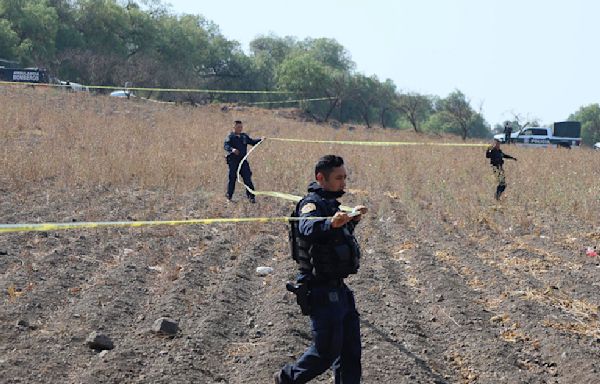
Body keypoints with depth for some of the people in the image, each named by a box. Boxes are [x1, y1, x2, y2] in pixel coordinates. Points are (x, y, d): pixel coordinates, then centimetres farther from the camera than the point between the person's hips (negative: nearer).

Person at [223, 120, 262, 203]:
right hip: (233, 160, -4)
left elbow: (252, 142, 18)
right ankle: (229, 195, 17)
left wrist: (260, 140, 1)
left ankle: (251, 196, 0)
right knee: (232, 178, 3)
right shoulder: (230, 136, -3)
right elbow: (226, 145, -18)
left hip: (243, 160, 4)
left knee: (247, 178, -3)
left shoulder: (244, 136, 14)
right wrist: (232, 149, -38)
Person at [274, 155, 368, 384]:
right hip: (322, 292, -9)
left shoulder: (330, 204, 13)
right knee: (326, 352, 1)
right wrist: (330, 223, -58)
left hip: (338, 289, 9)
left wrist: (353, 218, 29)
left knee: (350, 350, 12)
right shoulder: (312, 203, -16)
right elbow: (307, 227, -42)